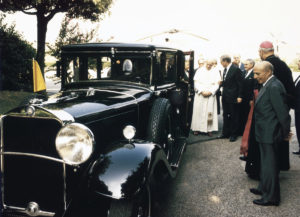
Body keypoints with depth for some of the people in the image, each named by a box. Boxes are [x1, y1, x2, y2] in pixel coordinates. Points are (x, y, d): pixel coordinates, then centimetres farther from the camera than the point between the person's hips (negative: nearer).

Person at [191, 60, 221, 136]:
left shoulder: (215, 72, 5)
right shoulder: (199, 71, 3)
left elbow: (216, 84, 1)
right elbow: (196, 83, -1)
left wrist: (210, 92, -11)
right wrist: (202, 91, -11)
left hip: (210, 95, 0)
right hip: (200, 94, 0)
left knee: (210, 111, -1)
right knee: (198, 111, 0)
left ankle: (209, 129, 2)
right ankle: (197, 128, 4)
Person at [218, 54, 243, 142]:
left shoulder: (236, 69, -13)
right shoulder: (225, 69, 9)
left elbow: (239, 83, -13)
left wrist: (239, 96, -15)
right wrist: (222, 83, -2)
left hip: (233, 96, -8)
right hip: (225, 96, 8)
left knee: (234, 116, 4)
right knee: (225, 115, 13)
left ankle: (234, 134, 15)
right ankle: (225, 133, 23)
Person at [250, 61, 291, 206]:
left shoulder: (274, 87, -23)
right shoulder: (267, 85, 8)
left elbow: (283, 112, -22)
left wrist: (285, 133, -12)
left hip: (270, 134, -10)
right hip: (265, 133, 10)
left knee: (269, 165, 3)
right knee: (265, 163, 22)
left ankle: (271, 197, 17)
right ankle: (264, 189, 39)